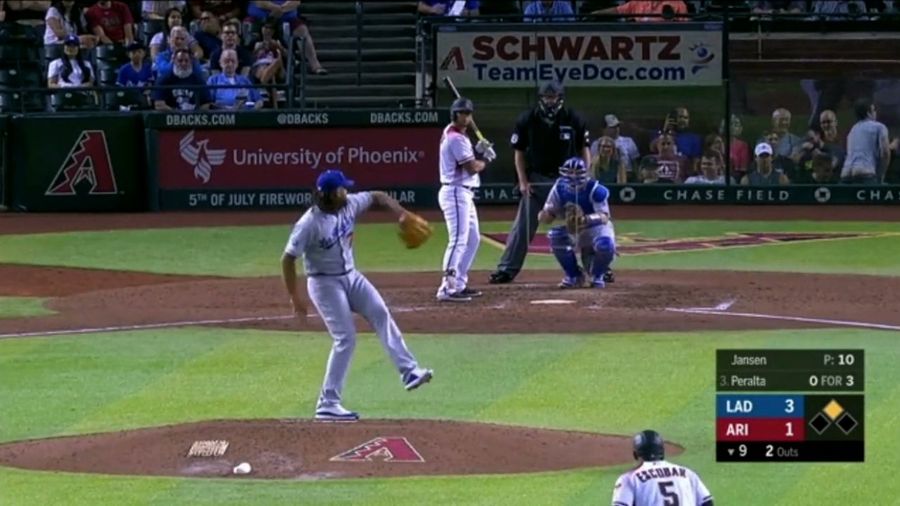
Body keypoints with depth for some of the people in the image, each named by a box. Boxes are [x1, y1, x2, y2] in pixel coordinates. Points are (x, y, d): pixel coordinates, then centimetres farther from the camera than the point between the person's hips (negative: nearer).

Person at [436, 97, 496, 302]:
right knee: (458, 240, -16)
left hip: (464, 193, 11)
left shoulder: (453, 134, 16)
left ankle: (460, 284, 21)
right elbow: (472, 168, -19)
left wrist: (478, 153, 2)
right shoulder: (456, 138, -16)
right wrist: (486, 159, -1)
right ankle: (447, 289, -21)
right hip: (456, 192, -11)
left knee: (473, 238, 18)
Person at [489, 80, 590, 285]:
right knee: (523, 227, -2)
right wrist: (523, 182, -5)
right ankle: (506, 270, 2)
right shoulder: (527, 120, -6)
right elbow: (519, 152, 2)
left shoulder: (574, 120, -6)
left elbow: (584, 150, 2)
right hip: (536, 180, 0)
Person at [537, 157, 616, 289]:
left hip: (597, 228, -4)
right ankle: (573, 275, -6)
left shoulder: (594, 189, -23)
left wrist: (587, 219, -54)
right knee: (554, 236, -27)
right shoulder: (560, 188, -10)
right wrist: (544, 214, -36)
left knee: (605, 246, -38)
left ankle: (597, 275, -1)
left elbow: (604, 217, -32)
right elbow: (545, 218, -9)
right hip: (573, 231, 4)